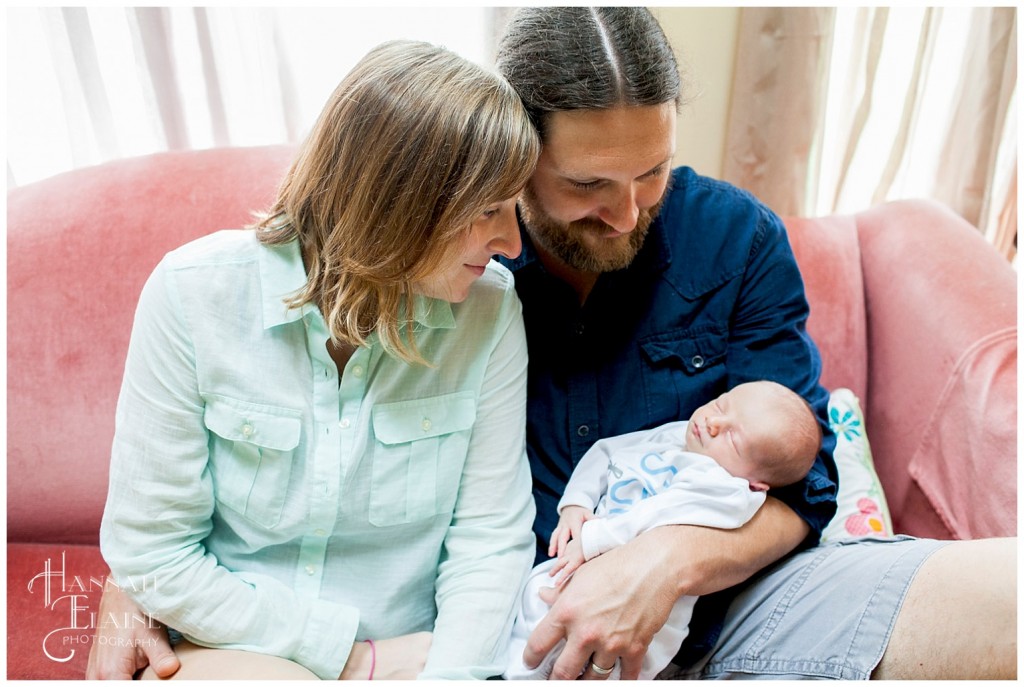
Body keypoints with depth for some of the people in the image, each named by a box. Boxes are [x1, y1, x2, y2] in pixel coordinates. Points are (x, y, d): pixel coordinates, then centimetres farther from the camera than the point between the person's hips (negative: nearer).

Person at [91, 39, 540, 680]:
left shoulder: (490, 309, -12)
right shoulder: (195, 294, -15)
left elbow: (489, 539, -7)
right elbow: (151, 556, -11)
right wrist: (356, 657, -11)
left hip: (411, 654, 3)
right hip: (233, 646, -2)